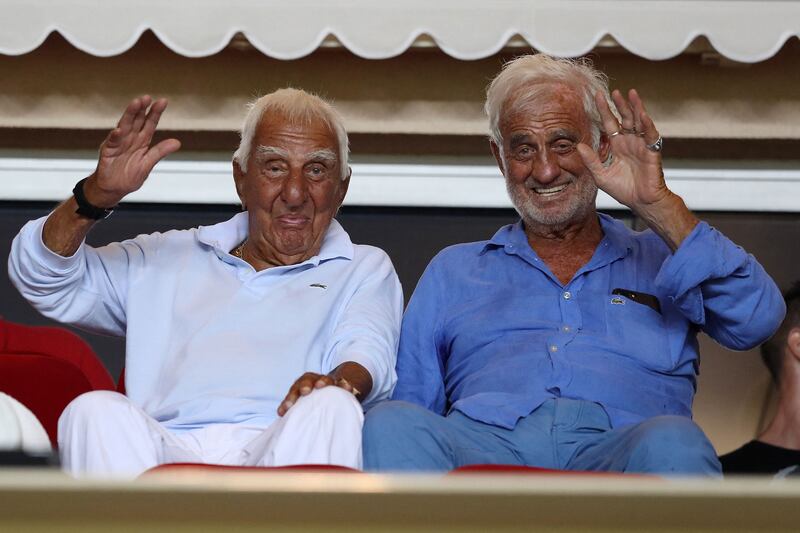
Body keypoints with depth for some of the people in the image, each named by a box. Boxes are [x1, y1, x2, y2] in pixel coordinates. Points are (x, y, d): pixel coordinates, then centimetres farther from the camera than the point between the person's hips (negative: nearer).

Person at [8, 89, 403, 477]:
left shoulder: (365, 270, 27)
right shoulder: (168, 259, 32)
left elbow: (368, 352, 5)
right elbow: (40, 277, 27)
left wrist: (339, 383, -22)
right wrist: (98, 193, 9)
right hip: (167, 450, 2)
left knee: (332, 407, -36)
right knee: (96, 410, -32)